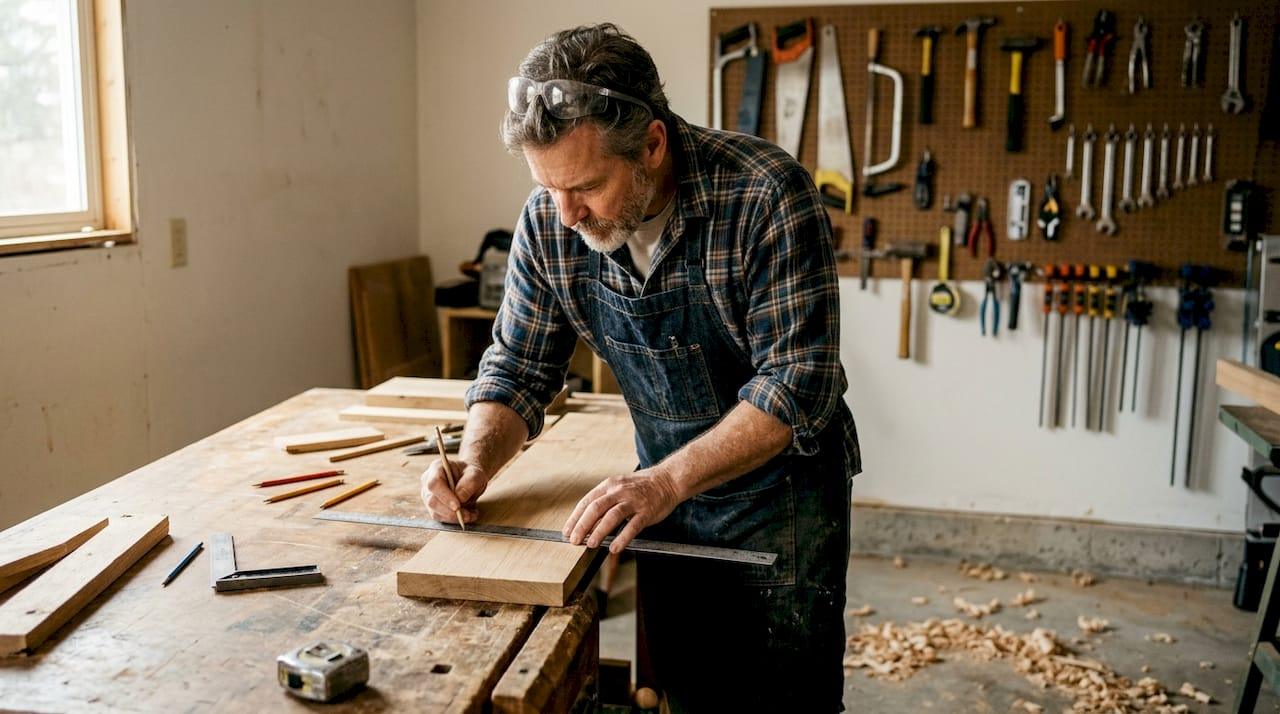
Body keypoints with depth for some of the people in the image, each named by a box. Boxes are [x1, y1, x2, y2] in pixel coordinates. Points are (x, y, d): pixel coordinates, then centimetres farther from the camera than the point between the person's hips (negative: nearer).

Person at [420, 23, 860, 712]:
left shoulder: (767, 194, -25)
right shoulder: (548, 221, -11)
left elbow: (798, 382, -26)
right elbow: (518, 367, -1)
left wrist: (666, 479, -32)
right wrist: (477, 458, -20)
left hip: (783, 489, -4)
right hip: (666, 492, 4)